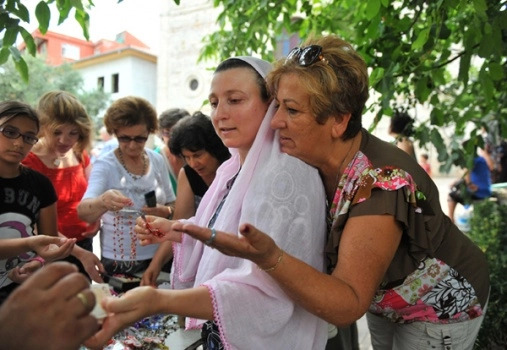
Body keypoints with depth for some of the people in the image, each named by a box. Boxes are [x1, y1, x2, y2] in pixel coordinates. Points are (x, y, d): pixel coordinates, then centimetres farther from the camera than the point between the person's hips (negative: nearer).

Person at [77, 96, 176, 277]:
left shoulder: (157, 160, -1)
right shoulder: (105, 165, -12)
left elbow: (173, 205, 6)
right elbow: (82, 212, -25)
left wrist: (163, 211, -16)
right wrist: (103, 202, -46)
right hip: (118, 263, -3)